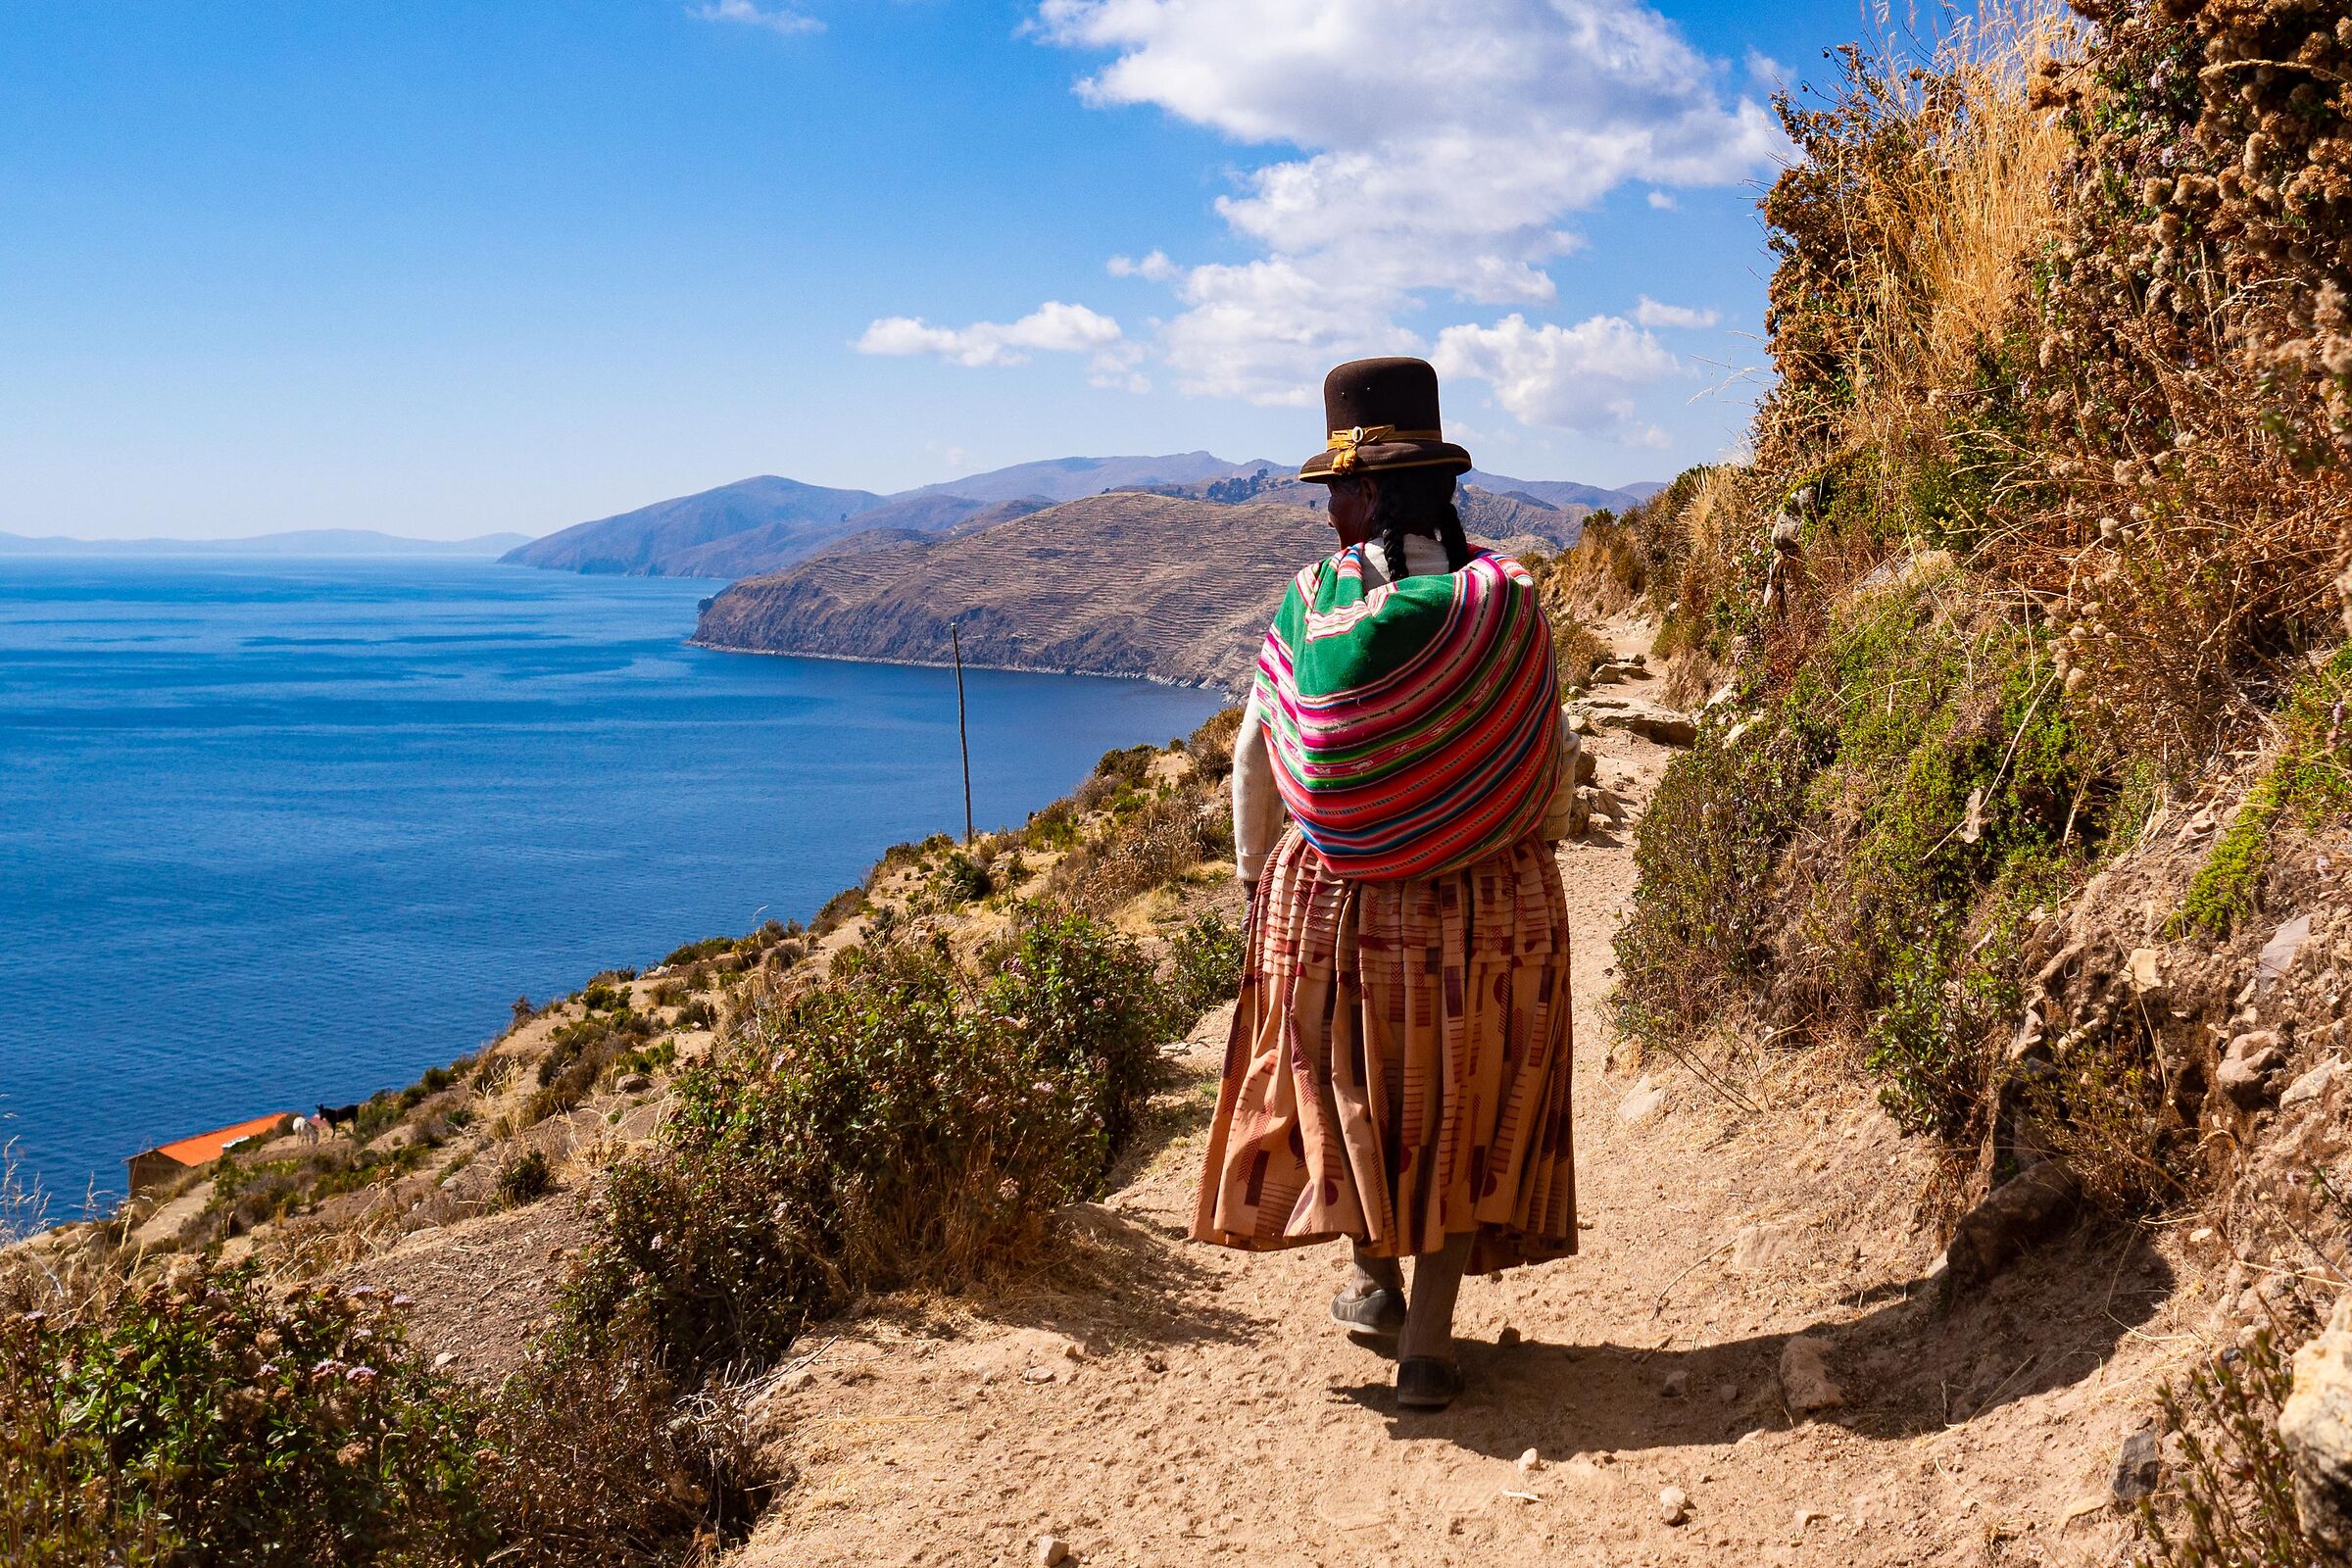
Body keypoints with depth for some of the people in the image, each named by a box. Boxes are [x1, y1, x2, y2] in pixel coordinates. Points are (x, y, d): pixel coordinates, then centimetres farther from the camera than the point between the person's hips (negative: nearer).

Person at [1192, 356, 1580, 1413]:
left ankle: (1374, 1278, 31)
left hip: (1335, 896, 0)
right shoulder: (1505, 603, -7)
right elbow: (1555, 763, -1)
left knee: (1350, 1087, 22)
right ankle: (1428, 1342, 14)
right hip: (1488, 907, 1)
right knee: (1463, 1109, 12)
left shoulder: (1311, 605, -8)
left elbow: (1253, 759, -2)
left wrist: (1255, 875, 12)